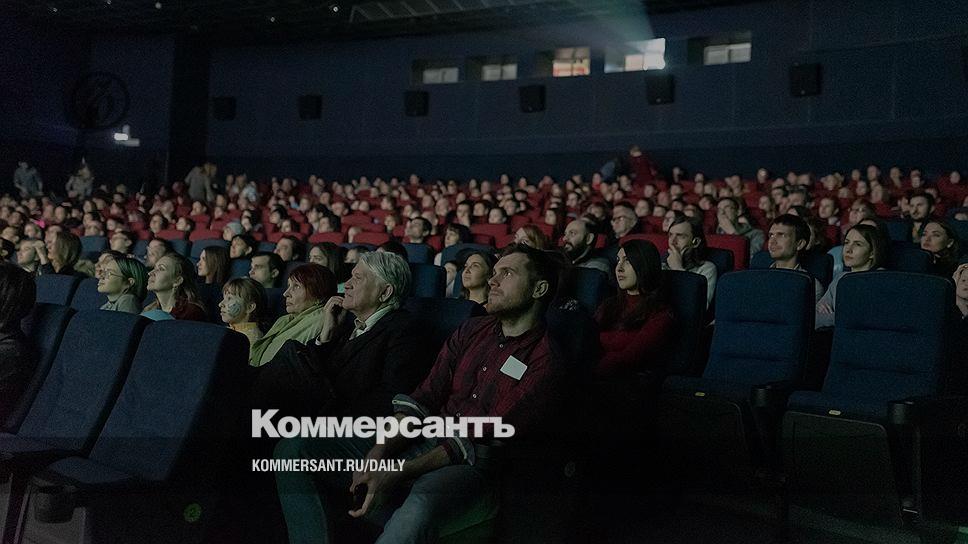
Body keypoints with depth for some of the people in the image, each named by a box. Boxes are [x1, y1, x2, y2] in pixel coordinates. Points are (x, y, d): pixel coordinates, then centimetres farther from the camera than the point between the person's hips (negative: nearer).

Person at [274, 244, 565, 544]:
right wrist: (381, 451, -10)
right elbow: (424, 398, 8)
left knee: (420, 507, -43)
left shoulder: (545, 364, -6)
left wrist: (399, 473, -20)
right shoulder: (472, 330, 15)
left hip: (473, 466, -6)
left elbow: (484, 440, -13)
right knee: (295, 447, -10)